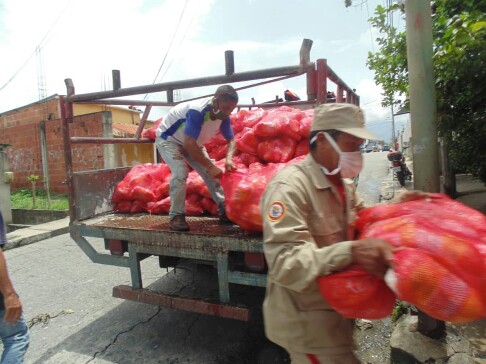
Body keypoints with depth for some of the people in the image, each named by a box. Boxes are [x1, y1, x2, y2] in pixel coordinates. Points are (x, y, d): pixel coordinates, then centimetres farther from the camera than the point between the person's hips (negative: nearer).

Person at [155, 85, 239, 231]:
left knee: (210, 173, -2)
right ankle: (176, 216, -15)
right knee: (180, 172, -26)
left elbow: (231, 139, -7)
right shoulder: (197, 111, -38)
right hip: (167, 139, -7)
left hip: (192, 142, 7)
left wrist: (229, 158, -28)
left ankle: (224, 209, 8)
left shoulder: (223, 116, -16)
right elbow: (189, 145, -43)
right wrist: (211, 166, -38)